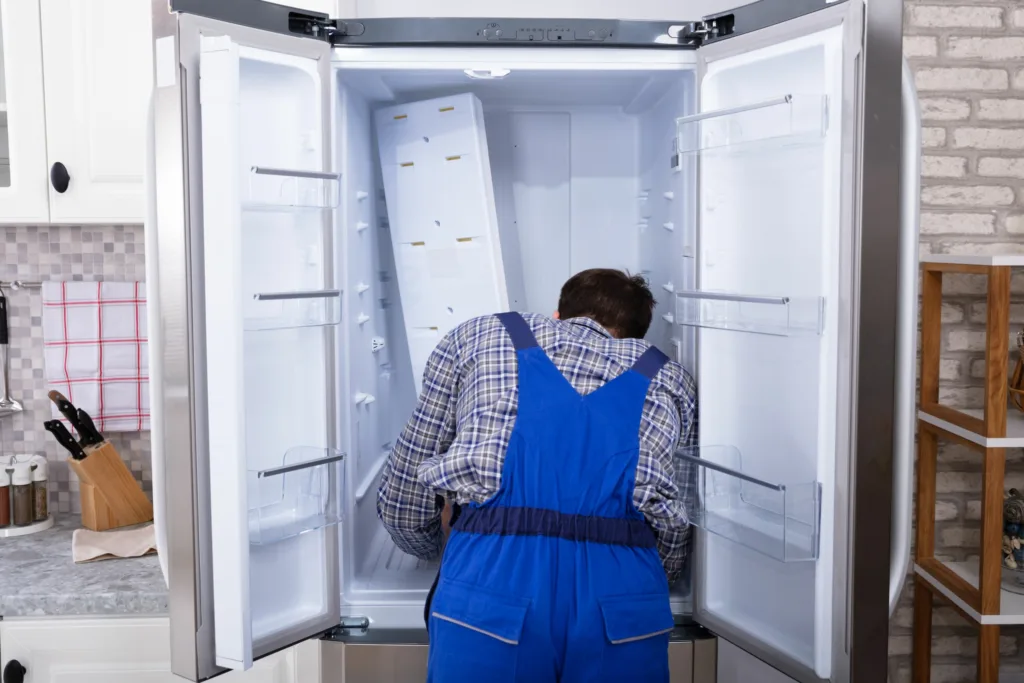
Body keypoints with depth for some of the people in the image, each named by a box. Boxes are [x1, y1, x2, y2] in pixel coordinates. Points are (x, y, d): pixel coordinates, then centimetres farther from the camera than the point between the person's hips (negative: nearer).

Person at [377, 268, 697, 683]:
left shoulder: (476, 338, 23)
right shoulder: (670, 379, 26)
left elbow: (401, 501, 24)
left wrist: (433, 547, 44)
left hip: (493, 587, -1)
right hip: (620, 601, 2)